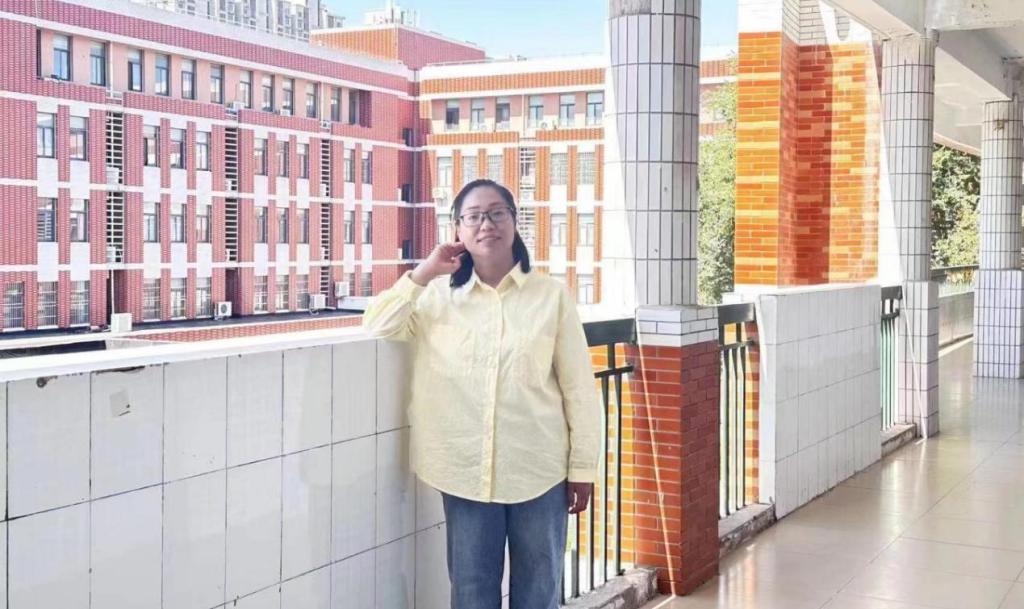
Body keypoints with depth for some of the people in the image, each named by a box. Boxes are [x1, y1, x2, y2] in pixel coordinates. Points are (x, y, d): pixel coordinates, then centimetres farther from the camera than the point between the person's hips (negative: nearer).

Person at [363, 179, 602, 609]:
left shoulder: (551, 295, -3)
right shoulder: (440, 296, 3)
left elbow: (578, 386, -1)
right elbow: (377, 328, -6)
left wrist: (582, 467, -1)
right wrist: (424, 273, -10)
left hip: (538, 470, -1)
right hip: (467, 472, 1)